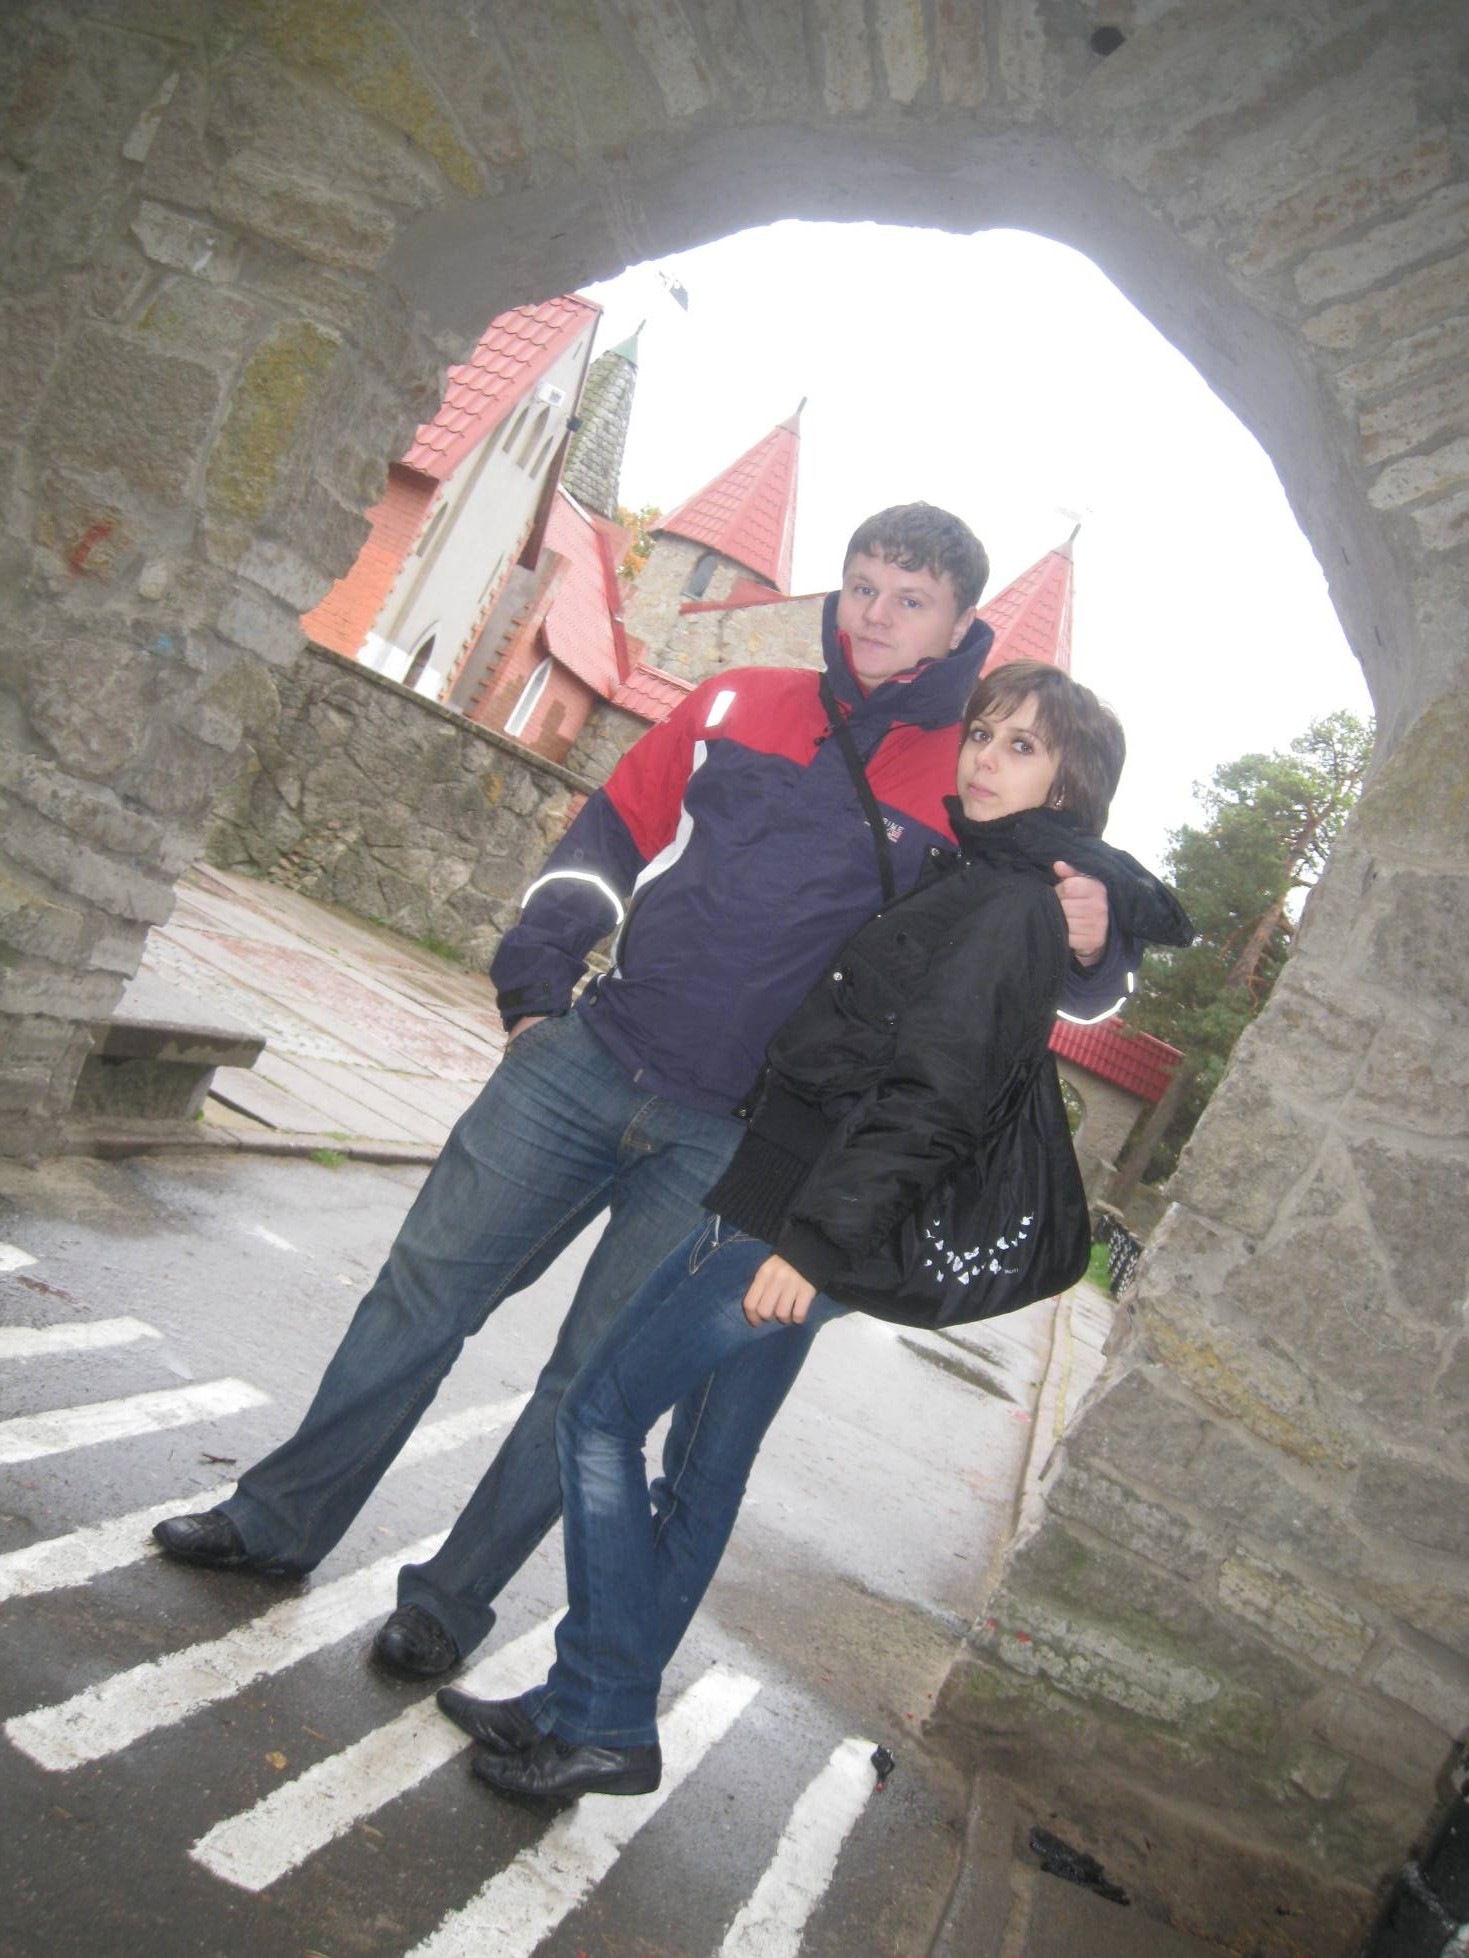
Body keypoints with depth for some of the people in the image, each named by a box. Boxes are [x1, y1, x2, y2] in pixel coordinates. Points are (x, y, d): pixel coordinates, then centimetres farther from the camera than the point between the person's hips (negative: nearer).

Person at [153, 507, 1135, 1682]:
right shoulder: (737, 706, 5)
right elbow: (605, 847, 13)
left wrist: (1089, 946, -21)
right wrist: (536, 984, 2)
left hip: (728, 1139, -2)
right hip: (588, 1058, 3)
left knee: (595, 1379, 4)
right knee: (424, 1293, 8)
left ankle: (453, 1597, 25)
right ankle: (283, 1521, 26)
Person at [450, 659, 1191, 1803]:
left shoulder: (1017, 907, -13)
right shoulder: (968, 876, 16)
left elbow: (930, 1097, -22)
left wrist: (817, 1238, -25)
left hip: (808, 1225, -9)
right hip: (786, 1207, 9)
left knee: (602, 1412, -3)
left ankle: (608, 1727, 7)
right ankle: (589, 1707, 28)